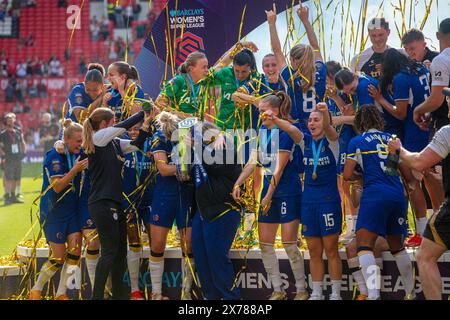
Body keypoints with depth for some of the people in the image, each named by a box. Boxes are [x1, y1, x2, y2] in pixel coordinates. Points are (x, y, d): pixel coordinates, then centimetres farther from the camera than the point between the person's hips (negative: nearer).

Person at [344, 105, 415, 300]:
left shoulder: (357, 142, 3)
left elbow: (347, 175, 1)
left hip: (375, 195, -5)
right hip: (398, 195, 6)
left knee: (364, 246, -8)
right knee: (397, 246, 19)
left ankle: (373, 295, -26)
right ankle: (410, 293, 23)